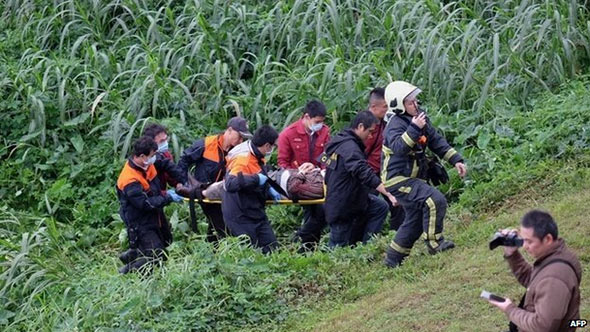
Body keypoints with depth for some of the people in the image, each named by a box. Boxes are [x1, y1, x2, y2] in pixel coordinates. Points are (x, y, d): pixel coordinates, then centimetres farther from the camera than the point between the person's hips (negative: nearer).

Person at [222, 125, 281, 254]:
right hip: (241, 217, -10)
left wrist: (269, 190, 9)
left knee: (272, 248, 8)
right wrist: (256, 179, -33)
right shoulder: (242, 159, -24)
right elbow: (230, 184, -37)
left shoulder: (257, 157, 7)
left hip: (256, 213, 10)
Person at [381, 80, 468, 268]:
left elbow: (436, 141, 13)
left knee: (416, 220, 15)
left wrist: (456, 160, 6)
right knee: (435, 201, -23)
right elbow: (399, 147, -38)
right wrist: (414, 128, -45)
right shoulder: (396, 125, -19)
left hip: (413, 178, 10)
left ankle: (393, 259, 24)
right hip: (398, 180, -10)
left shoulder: (420, 118, 6)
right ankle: (434, 243, -13)